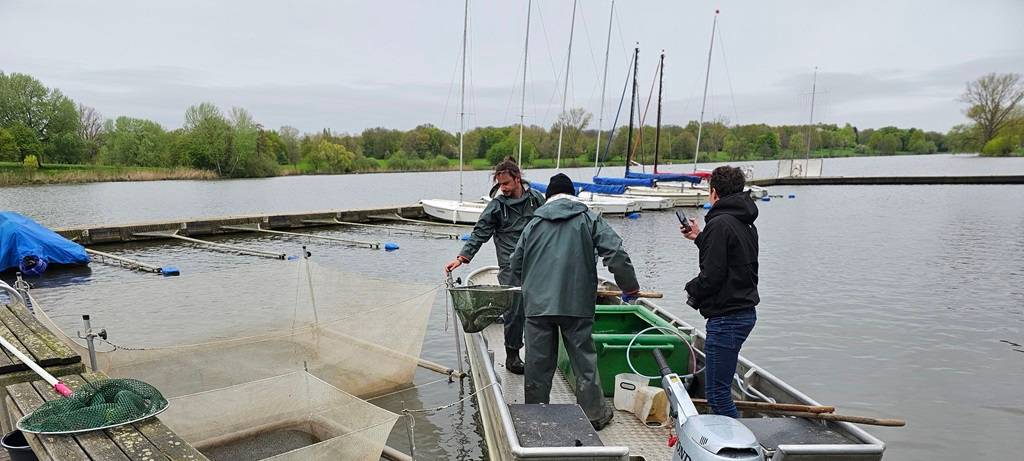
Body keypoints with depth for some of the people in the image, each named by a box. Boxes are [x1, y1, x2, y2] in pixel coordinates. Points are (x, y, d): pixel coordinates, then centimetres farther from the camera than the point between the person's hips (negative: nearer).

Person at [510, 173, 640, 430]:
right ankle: (594, 414, 18)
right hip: (578, 303, -2)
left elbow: (516, 266, 16)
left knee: (538, 362, 10)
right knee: (584, 359, 9)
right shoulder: (588, 219, 5)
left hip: (538, 305, 2)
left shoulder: (534, 223, 12)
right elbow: (616, 254, -6)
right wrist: (630, 286, 4)